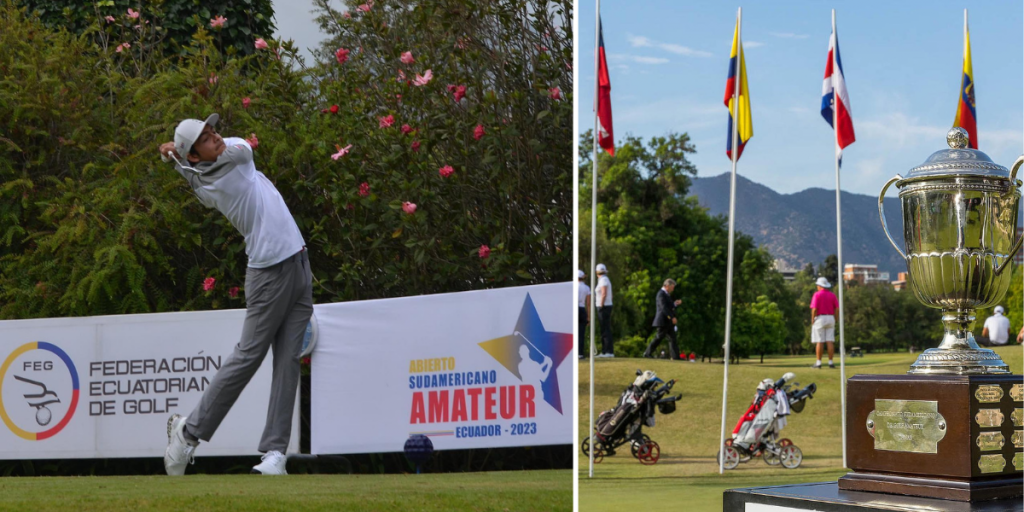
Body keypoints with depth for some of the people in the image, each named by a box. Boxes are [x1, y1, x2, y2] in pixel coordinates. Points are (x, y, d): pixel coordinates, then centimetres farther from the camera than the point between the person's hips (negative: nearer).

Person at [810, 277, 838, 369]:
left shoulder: (817, 294, -7)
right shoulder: (832, 295, 7)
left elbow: (814, 309, -14)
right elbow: (837, 309, 2)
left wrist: (812, 320, -6)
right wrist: (835, 320, 9)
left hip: (819, 318, -4)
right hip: (830, 318, 4)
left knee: (819, 342, -3)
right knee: (830, 341, 3)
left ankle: (818, 362, -4)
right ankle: (830, 362, 1)